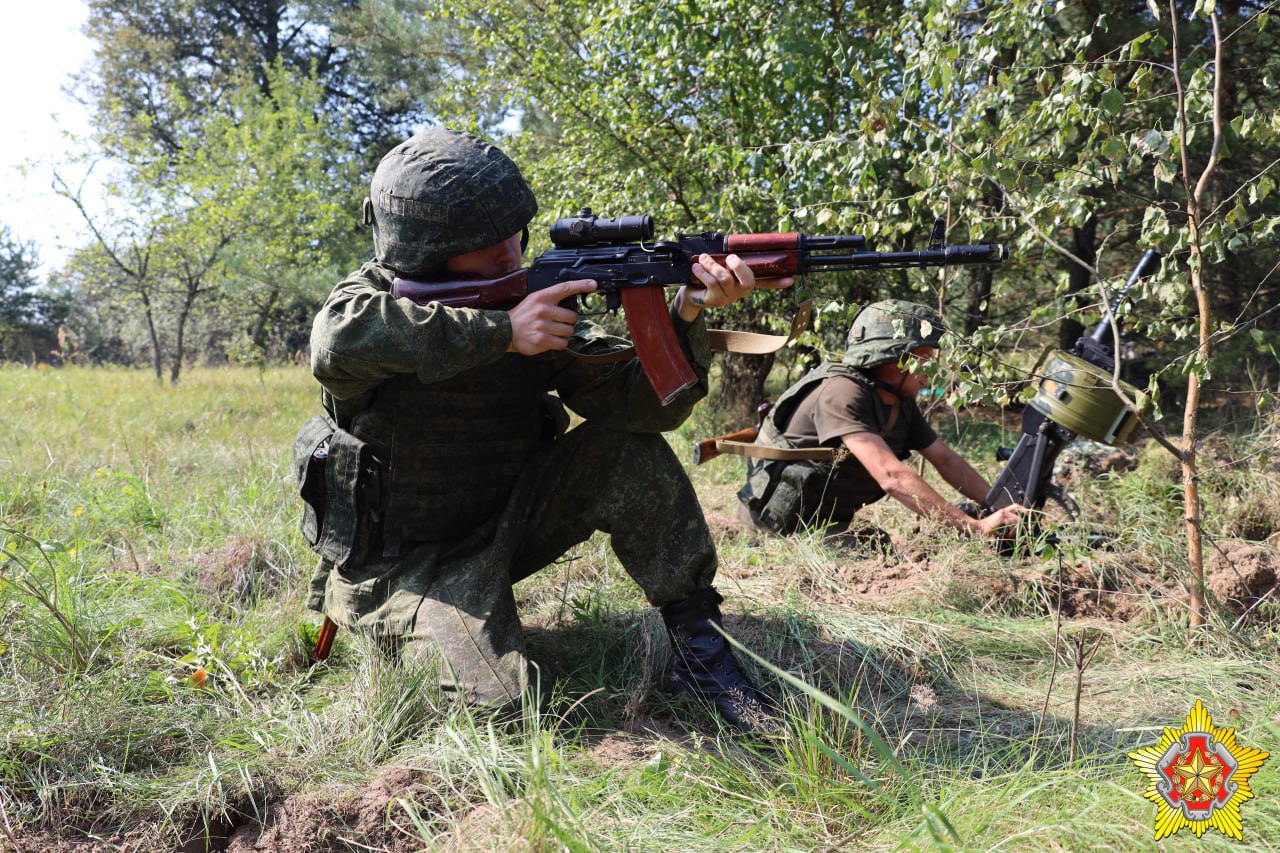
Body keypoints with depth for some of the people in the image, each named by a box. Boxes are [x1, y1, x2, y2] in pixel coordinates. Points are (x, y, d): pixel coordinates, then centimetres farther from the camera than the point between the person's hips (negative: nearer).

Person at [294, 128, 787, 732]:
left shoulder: (539, 303, -6)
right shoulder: (374, 293, -15)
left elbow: (646, 401, -15)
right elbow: (338, 342, -42)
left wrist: (687, 313, -34)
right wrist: (501, 333, -38)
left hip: (504, 523, 4)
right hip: (402, 563, -3)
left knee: (629, 447, -16)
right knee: (494, 698, -24)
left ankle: (699, 651, -9)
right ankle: (412, 628, 9)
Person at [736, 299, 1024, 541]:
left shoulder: (902, 403, 4)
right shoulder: (842, 394, -25)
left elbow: (947, 460, 11)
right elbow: (892, 477, -33)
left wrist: (1002, 508, -2)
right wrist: (977, 527, -33)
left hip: (828, 523, 9)